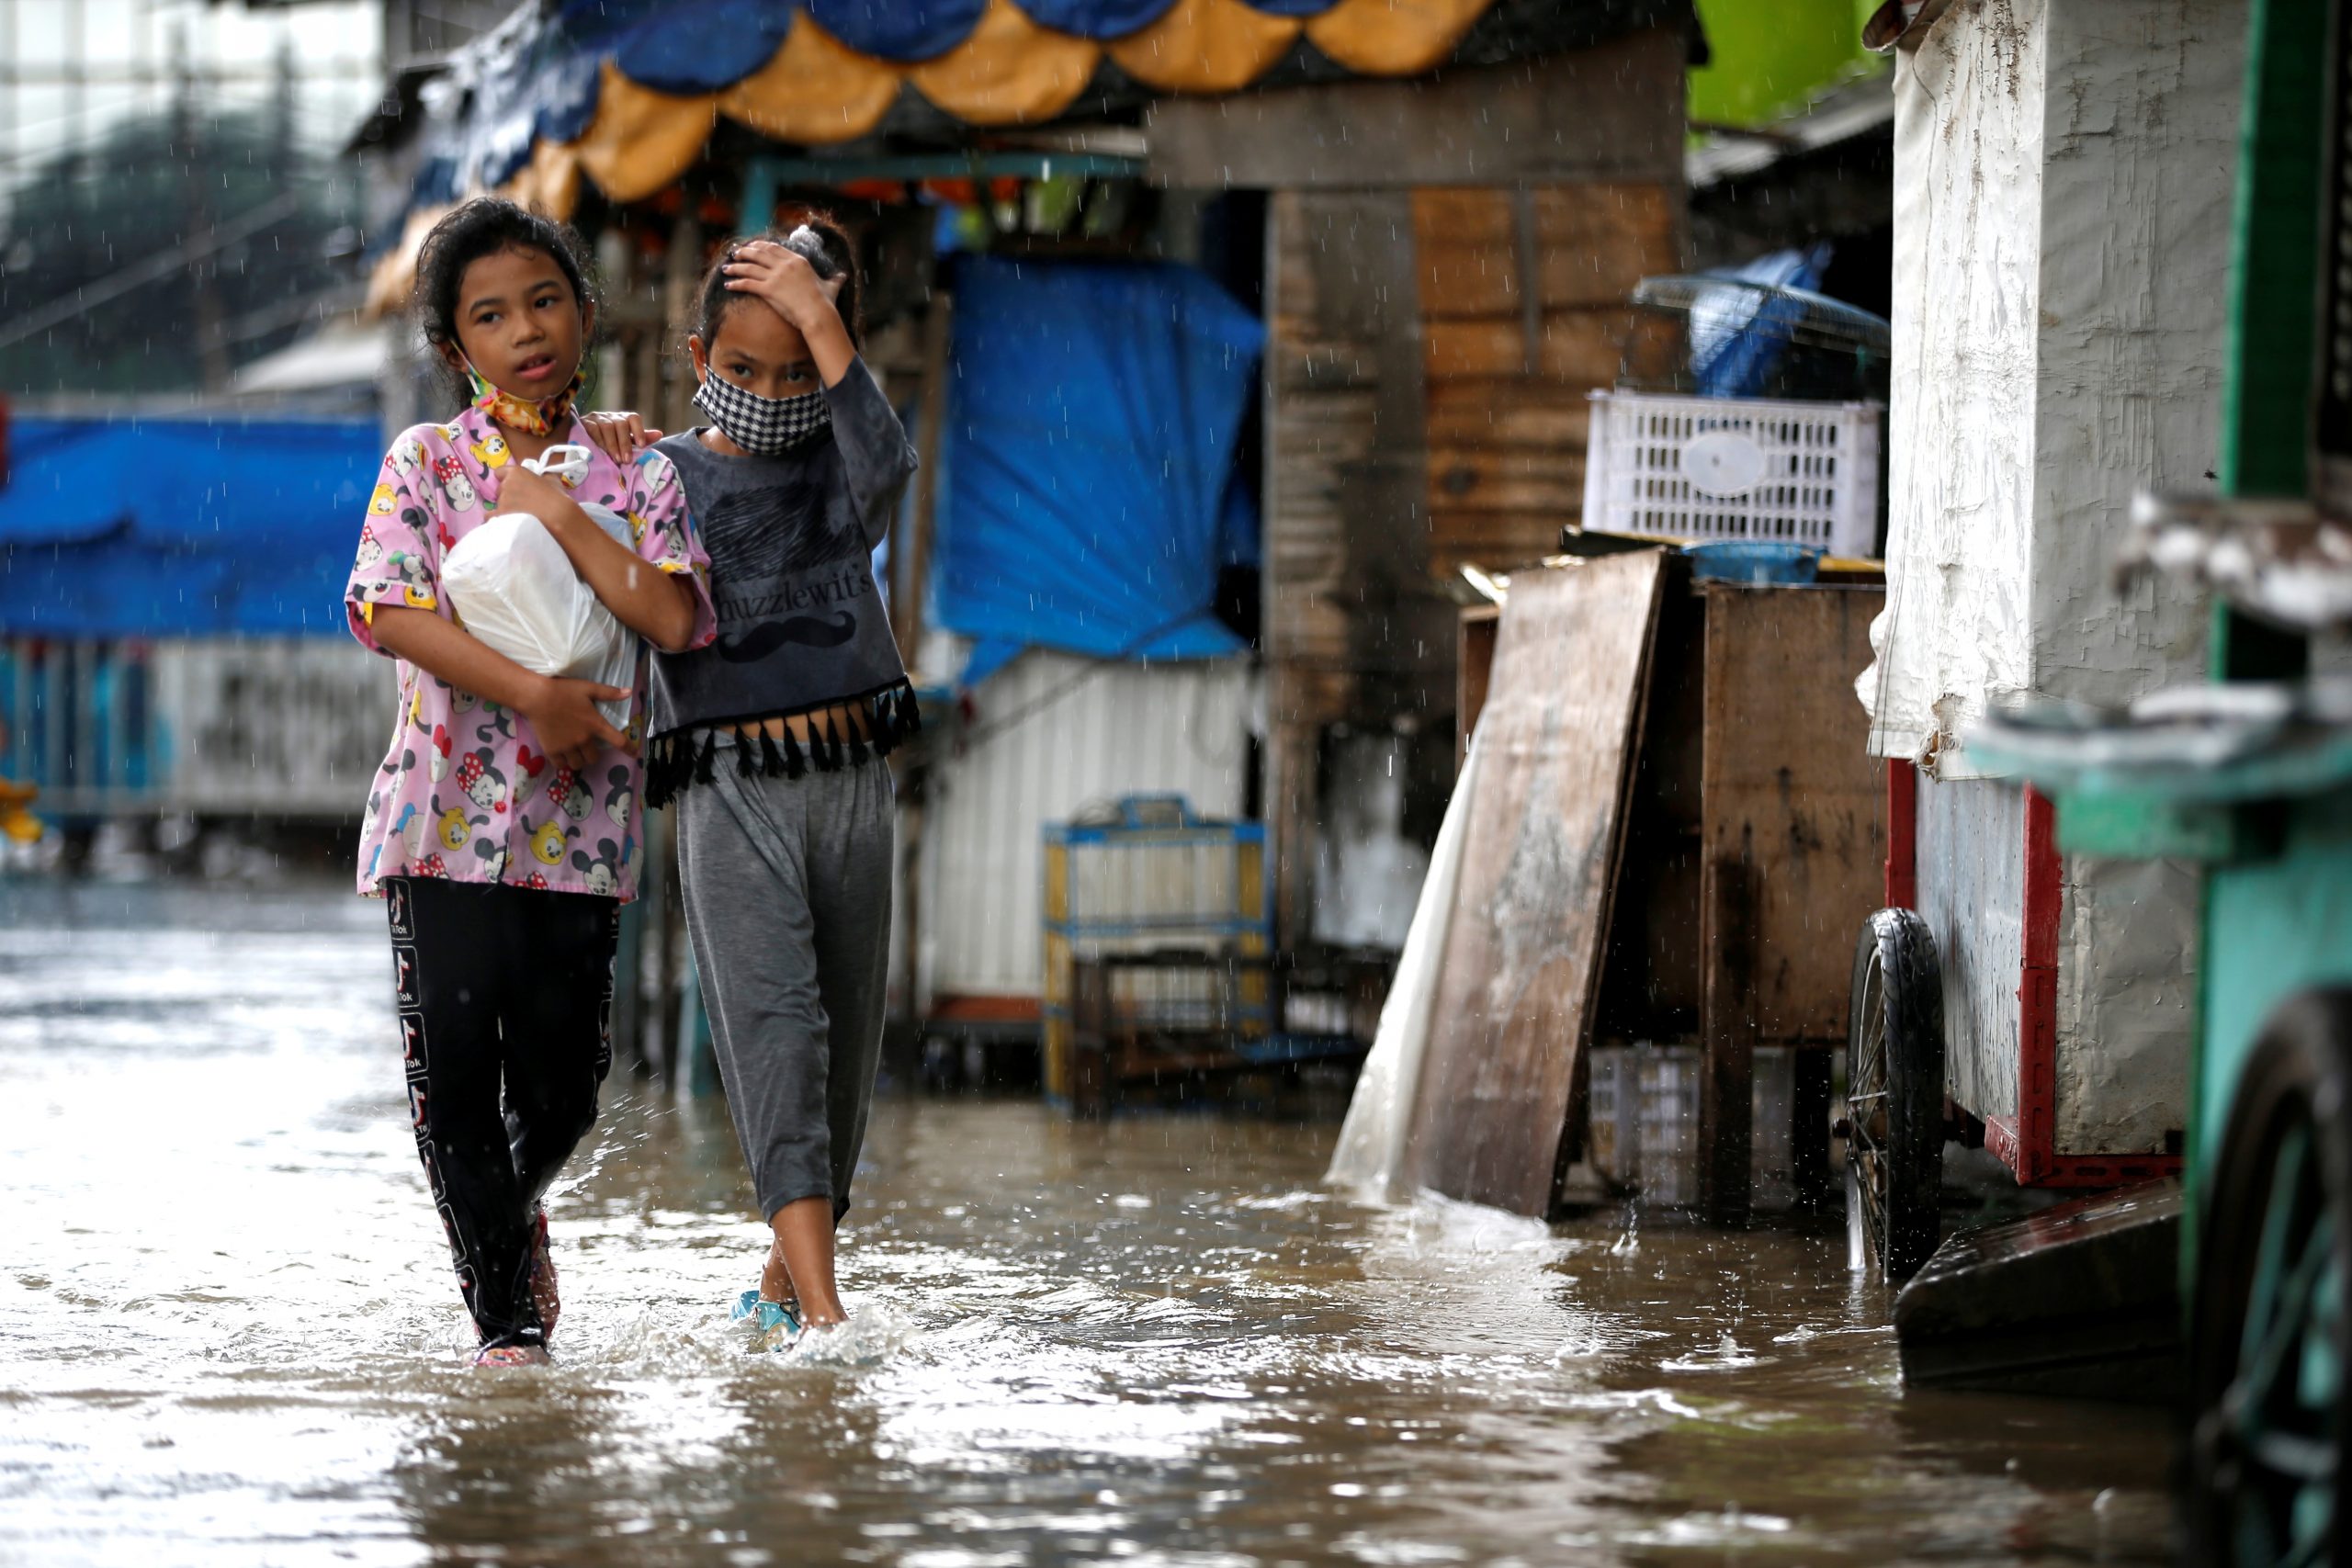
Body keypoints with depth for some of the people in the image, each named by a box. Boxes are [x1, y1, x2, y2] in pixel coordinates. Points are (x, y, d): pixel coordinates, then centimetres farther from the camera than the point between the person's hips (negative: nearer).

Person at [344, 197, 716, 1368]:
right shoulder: (426, 462, 3)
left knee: (561, 1083, 4)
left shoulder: (634, 475, 8)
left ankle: (515, 1209, 38)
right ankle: (505, 1317, 4)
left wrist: (556, 515, -11)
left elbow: (674, 618, -8)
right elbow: (391, 612, -11)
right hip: (449, 806, -2)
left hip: (579, 819, 2)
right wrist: (533, 695, -20)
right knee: (455, 1058, -7)